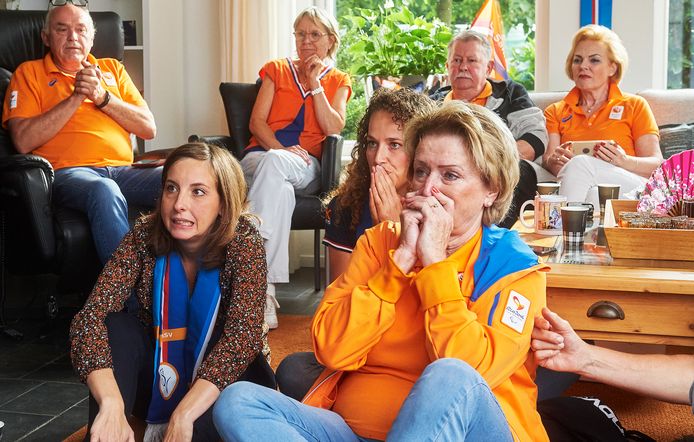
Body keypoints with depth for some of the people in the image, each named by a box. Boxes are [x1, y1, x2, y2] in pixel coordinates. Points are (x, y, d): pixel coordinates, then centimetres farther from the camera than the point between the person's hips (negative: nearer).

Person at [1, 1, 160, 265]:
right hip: (67, 172, -3)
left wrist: (102, 97, 1)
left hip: (123, 170, 4)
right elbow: (23, 141, -1)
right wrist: (76, 97, -3)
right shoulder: (30, 73, 16)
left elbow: (149, 129, 15)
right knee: (104, 191, -40)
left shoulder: (112, 68, 26)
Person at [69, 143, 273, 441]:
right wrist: (111, 405, -45)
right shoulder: (144, 237, -16)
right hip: (157, 380, 2)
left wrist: (183, 416, -42)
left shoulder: (243, 242, -20)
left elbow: (243, 335, -30)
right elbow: (91, 316, -27)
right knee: (114, 326, -25)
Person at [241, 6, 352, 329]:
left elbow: (333, 128, 4)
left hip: (306, 167, 0)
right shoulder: (276, 70, 20)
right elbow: (257, 121, 7)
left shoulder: (338, 81, 21)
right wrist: (279, 147, -13)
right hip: (260, 155, 0)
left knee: (273, 164, -39)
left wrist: (315, 84, 2)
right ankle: (265, 289, -51)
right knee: (279, 187, -39)